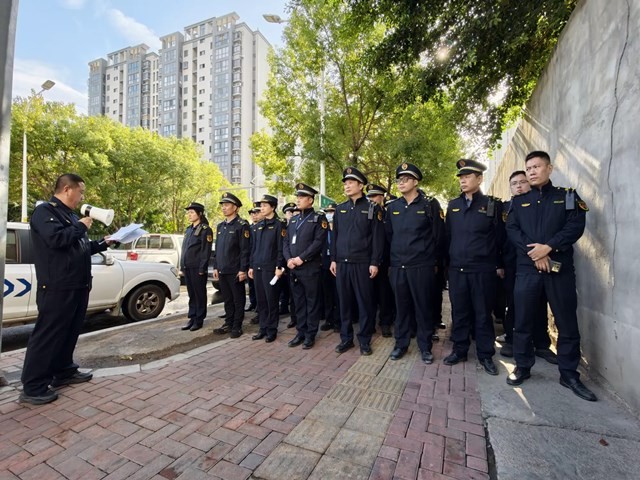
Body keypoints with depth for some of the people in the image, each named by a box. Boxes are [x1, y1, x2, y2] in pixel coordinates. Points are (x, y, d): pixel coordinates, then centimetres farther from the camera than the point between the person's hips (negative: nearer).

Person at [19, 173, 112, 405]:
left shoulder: (69, 215, 20)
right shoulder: (45, 211, -10)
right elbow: (56, 238, -28)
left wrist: (103, 244, 15)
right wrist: (81, 226, -14)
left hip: (78, 285, 10)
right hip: (57, 287, -10)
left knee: (70, 332, 16)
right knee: (47, 335, -3)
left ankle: (64, 372, 29)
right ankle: (33, 388, 7)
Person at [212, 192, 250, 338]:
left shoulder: (242, 225, -8)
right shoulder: (220, 226, 14)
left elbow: (245, 250, -12)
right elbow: (217, 248, 17)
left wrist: (243, 270, -16)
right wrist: (215, 267, 13)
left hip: (235, 271, -7)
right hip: (222, 270, 7)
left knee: (238, 299, 5)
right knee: (227, 299, 15)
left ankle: (237, 326, 15)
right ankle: (228, 324, 26)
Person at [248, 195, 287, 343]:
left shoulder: (279, 225, -4)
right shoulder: (257, 226, 14)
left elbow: (281, 248, -9)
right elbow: (253, 247, 16)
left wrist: (279, 267, -14)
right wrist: (251, 266, 12)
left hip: (270, 268, -6)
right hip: (257, 268, 6)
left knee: (271, 299, 2)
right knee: (260, 299, 11)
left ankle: (272, 330, 14)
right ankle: (263, 328, 22)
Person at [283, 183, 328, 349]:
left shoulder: (319, 218, -3)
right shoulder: (293, 220, 16)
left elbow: (319, 242, -14)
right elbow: (286, 242, 12)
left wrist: (301, 258, -16)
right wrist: (289, 259, -5)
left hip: (310, 268, -6)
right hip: (293, 269, 6)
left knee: (312, 303, 4)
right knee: (298, 302, 13)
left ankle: (311, 335, 16)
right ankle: (301, 332, 25)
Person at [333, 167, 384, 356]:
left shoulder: (372, 208, 0)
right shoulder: (340, 209, 12)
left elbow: (378, 237, -4)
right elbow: (335, 236, 13)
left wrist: (375, 262, -10)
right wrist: (333, 259, 8)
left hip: (362, 263, -4)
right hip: (342, 263, 4)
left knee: (365, 303, 5)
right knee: (344, 302, 10)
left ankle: (364, 340, 19)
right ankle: (346, 338, 24)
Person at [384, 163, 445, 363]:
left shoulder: (430, 204, -4)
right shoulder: (392, 207, 8)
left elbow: (438, 236, 0)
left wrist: (433, 260, 5)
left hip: (422, 266, -3)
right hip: (397, 267, 3)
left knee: (423, 307, 7)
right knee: (401, 307, 12)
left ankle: (425, 347, 23)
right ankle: (401, 344, 26)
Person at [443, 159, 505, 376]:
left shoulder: (493, 205, 1)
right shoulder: (453, 205, 9)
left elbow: (501, 237, 2)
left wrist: (500, 265, 1)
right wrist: (446, 261, 9)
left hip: (483, 269, -2)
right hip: (456, 269, 3)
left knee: (483, 313, 8)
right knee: (459, 312, 10)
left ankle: (485, 355, 23)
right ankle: (459, 350, 24)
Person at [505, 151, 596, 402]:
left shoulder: (568, 196, 9)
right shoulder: (519, 201, 12)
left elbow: (576, 226, -4)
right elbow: (512, 230, -1)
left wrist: (548, 247, -17)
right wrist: (534, 253, -14)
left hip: (560, 268, 0)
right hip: (527, 268, 1)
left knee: (567, 323, 7)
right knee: (523, 321, 5)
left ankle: (569, 374, 22)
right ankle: (522, 367, 20)